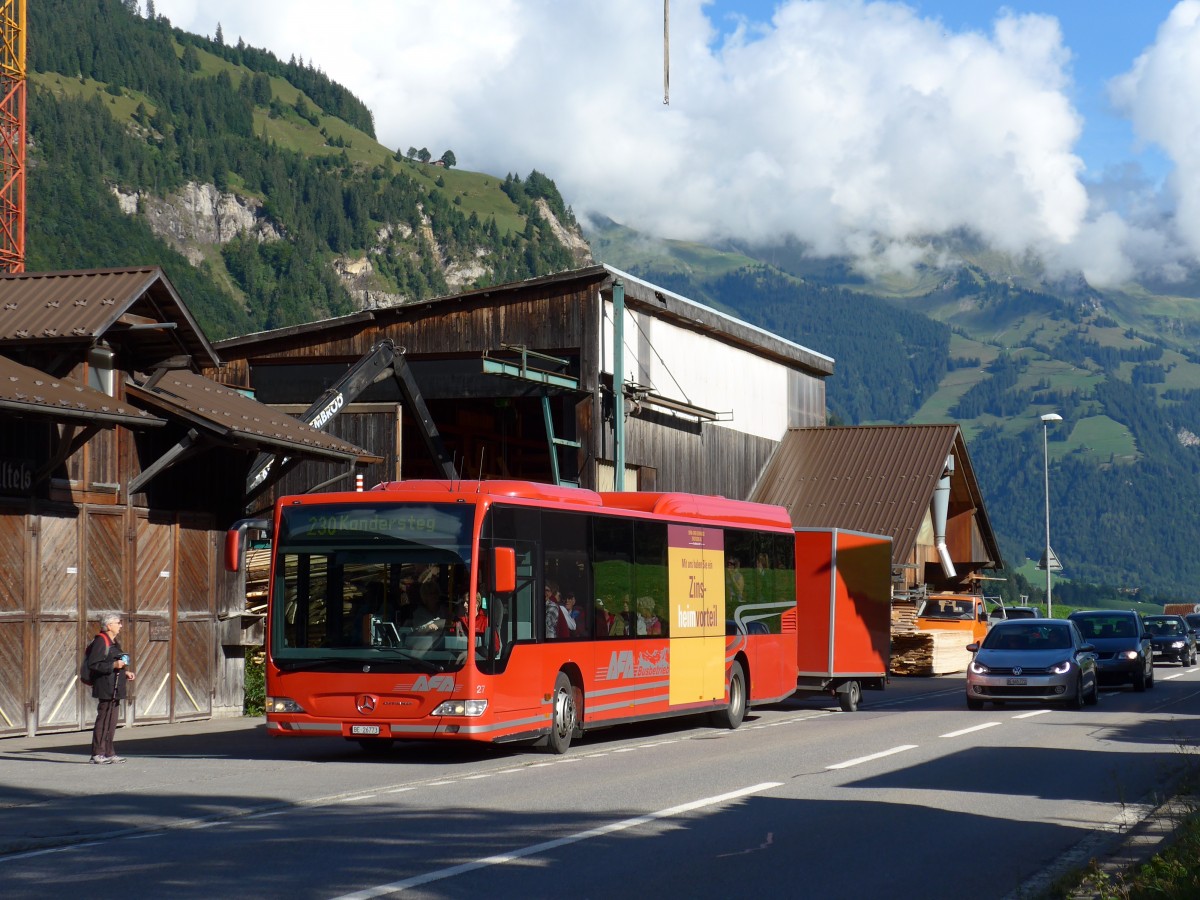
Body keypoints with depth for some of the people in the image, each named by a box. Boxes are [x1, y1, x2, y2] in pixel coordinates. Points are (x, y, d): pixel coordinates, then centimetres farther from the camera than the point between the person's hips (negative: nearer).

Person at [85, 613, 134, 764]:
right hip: (106, 688, -10)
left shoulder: (112, 642, 19)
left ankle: (109, 753, 16)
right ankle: (97, 753, -4)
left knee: (112, 721, 11)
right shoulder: (100, 641, -13)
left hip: (114, 688, 10)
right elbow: (93, 665, -19)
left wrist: (125, 672, 17)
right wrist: (113, 665, -23)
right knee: (104, 720, -8)